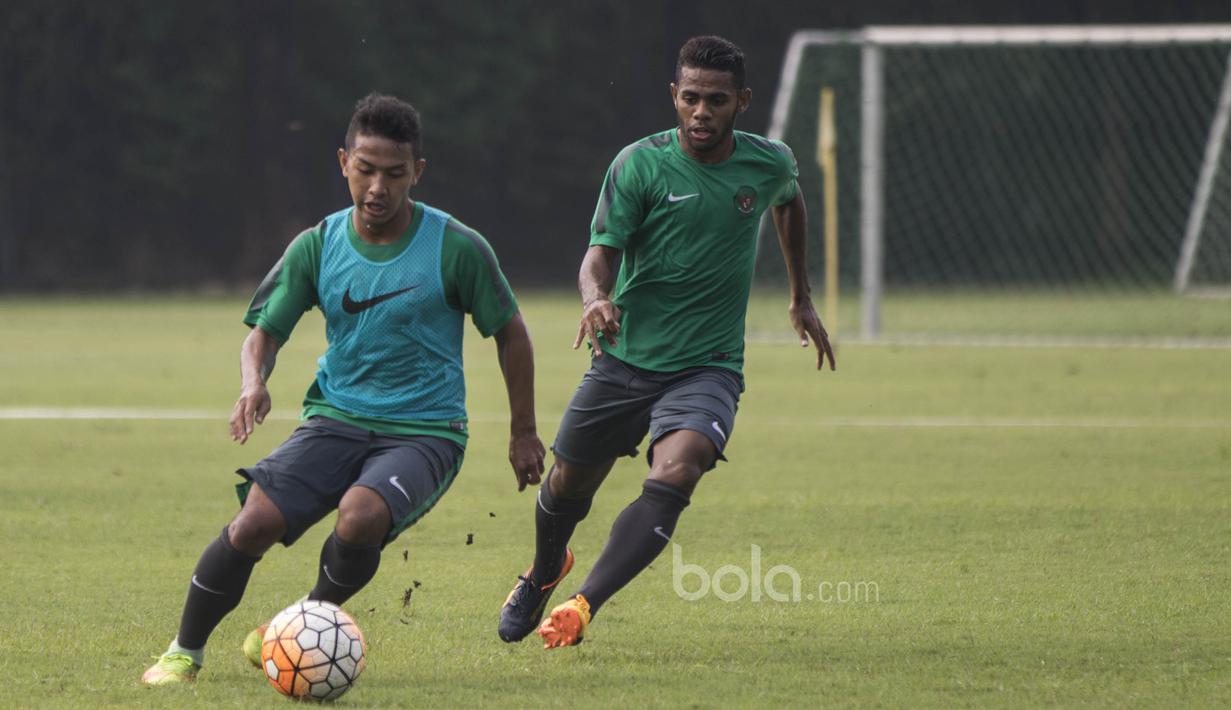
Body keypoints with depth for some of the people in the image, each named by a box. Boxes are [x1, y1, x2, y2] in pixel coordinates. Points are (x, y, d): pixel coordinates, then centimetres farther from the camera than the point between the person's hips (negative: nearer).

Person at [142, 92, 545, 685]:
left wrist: (523, 432, 9)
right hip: (335, 418, 3)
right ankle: (185, 652, 1)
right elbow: (265, 332, 8)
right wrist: (254, 382, -16)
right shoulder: (318, 246, 0)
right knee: (253, 523, -20)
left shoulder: (456, 248, -8)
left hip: (424, 431, -3)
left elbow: (509, 332, 5)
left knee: (360, 517, -34)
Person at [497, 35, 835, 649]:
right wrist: (595, 298, -40)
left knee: (677, 470, -28)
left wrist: (801, 298, 30)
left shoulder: (769, 164, -1)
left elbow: (789, 203, 24)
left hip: (708, 366, 0)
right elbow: (600, 253, -17)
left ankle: (582, 606, -31)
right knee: (567, 485, 12)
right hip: (624, 360, 0)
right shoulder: (640, 164, -10)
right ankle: (543, 573, 47)